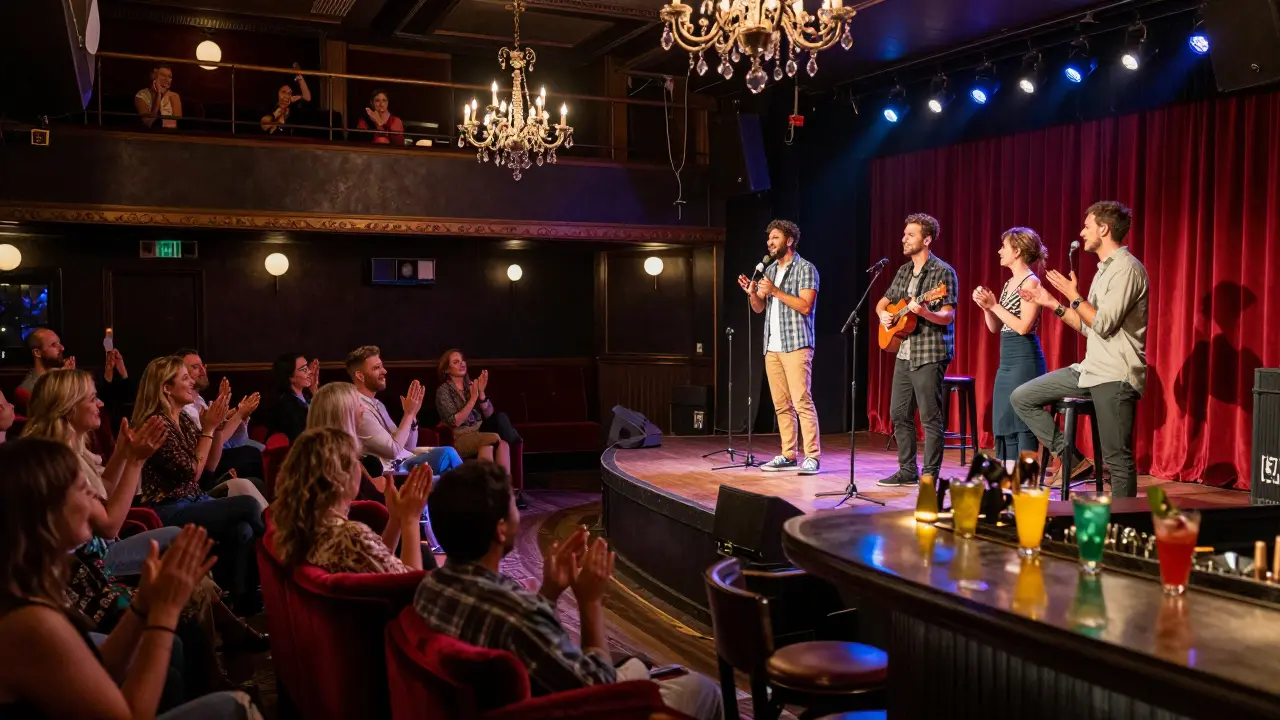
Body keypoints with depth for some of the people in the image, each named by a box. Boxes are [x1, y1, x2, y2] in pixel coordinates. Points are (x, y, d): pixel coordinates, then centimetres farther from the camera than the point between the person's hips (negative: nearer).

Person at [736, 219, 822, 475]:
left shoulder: (805, 268, -4)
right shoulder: (770, 270, 17)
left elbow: (805, 306, -14)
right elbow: (759, 308, 17)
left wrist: (775, 291, -17)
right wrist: (751, 292, -3)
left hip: (796, 345, -7)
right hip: (772, 346, 7)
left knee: (801, 401, -11)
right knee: (781, 404, 7)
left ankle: (811, 457, -8)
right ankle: (789, 455, 12)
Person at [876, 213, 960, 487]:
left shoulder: (943, 272, -8)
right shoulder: (904, 271, 14)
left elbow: (948, 316, -14)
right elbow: (883, 301, 24)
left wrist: (925, 312, -32)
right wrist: (883, 314, 2)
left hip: (929, 355, -8)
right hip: (904, 354, 8)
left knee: (930, 418, -4)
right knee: (899, 414, 10)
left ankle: (930, 475, 4)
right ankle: (907, 471, 20)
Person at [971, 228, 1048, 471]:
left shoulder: (1031, 282, -10)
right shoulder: (1009, 283, 16)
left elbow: (1024, 326, -17)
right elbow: (995, 328, 16)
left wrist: (994, 305, -14)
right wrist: (986, 307, 0)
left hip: (1025, 360, -9)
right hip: (1006, 360, 9)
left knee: (1023, 424, -6)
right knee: (1005, 423, 10)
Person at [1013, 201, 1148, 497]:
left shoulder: (1127, 268, -13)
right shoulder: (1105, 269, 18)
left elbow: (1104, 324, -20)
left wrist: (1074, 295, -9)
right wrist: (1052, 304, 14)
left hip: (1115, 376, -10)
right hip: (1091, 369, 10)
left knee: (1117, 459, -6)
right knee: (1022, 397, 5)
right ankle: (1073, 460, 6)